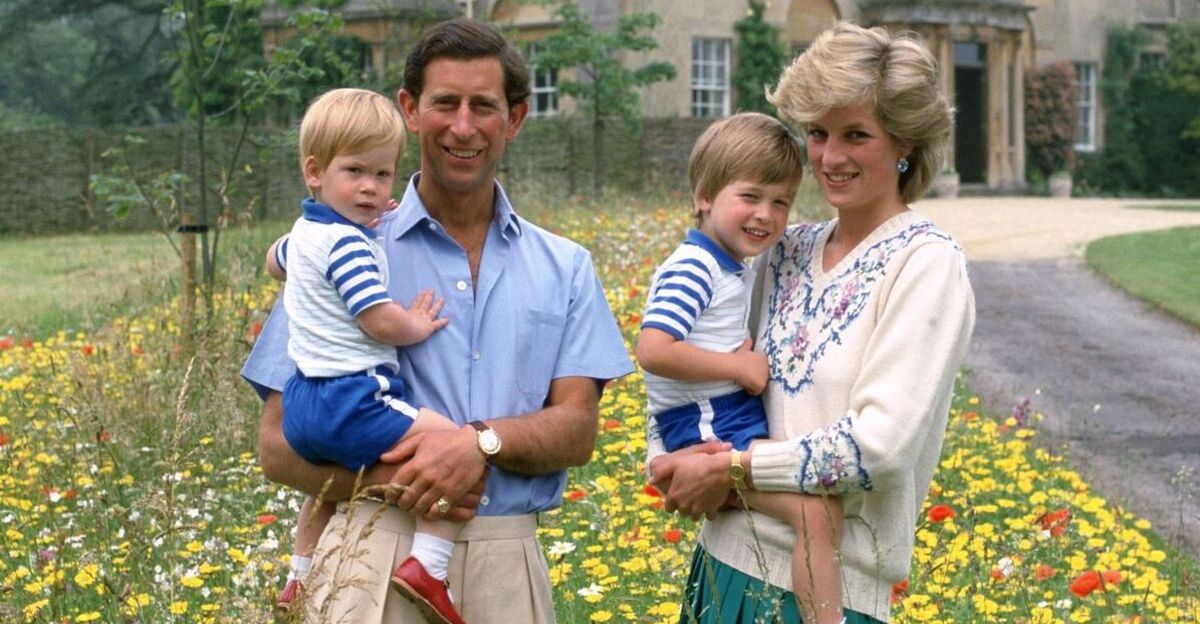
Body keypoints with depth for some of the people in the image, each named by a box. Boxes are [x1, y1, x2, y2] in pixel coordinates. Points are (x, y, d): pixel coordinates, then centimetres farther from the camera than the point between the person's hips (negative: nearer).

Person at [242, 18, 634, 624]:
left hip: (507, 566, 2)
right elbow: (278, 444, 0)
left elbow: (577, 429, 4)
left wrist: (483, 441, -16)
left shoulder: (564, 268, 11)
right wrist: (390, 478, -17)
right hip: (379, 552, -2)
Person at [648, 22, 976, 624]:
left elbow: (882, 443, -19)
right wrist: (670, 460, -4)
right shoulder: (787, 252, 8)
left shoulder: (925, 264, -10)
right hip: (726, 560, 6)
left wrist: (729, 469, -14)